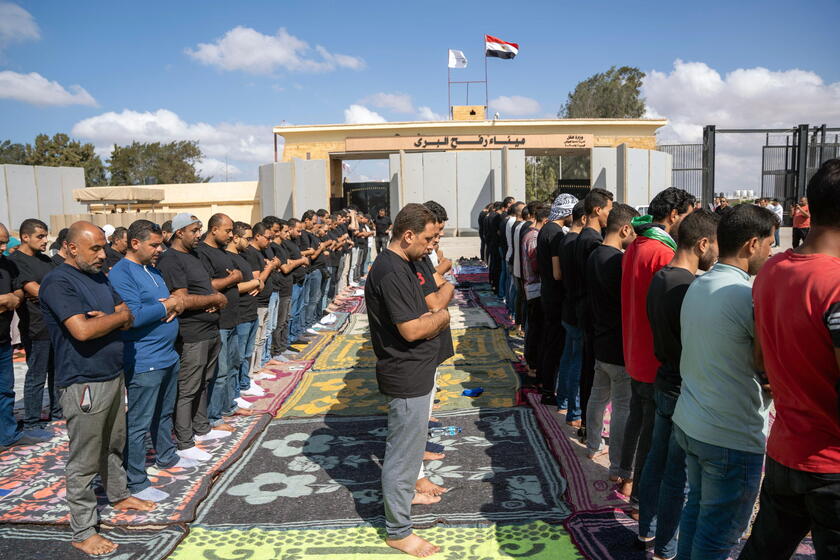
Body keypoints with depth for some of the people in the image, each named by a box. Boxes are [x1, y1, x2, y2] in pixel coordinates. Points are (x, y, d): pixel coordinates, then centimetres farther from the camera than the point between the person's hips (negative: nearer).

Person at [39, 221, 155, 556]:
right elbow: (82, 330, -27)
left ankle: (119, 495, 43)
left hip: (113, 376, 8)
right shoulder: (58, 282, -16)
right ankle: (83, 531, 15)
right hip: (84, 384, -8)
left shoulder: (99, 277, 11)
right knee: (84, 462, 3)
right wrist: (119, 316, -11)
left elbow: (128, 320, 8)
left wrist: (107, 317, -14)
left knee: (114, 445, 24)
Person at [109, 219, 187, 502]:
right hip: (144, 362, -9)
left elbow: (175, 298, 18)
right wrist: (167, 305, -15)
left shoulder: (153, 269, 12)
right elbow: (134, 316, -27)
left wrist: (175, 305, -6)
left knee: (165, 413, 24)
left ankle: (166, 456, 42)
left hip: (168, 355, 9)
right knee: (138, 423, 0)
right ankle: (136, 482, 9)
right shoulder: (121, 274, -16)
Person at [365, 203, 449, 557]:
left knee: (410, 443, 28)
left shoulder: (402, 264, 9)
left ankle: (407, 489, 50)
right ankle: (398, 531, 16)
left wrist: (431, 321, -3)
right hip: (406, 378, -11)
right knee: (404, 452, 2)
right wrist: (440, 318, -8)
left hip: (415, 372, 11)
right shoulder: (390, 272, -24)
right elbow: (411, 330, -25)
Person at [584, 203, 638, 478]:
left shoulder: (594, 256, 6)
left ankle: (594, 445, 40)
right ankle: (619, 469, 10)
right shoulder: (618, 261, -23)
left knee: (599, 395, 23)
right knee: (623, 407, 1)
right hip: (620, 346, -9)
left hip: (600, 341, 9)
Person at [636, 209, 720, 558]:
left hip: (663, 382, 8)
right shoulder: (690, 288, -24)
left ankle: (647, 527, 37)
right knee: (678, 475, 6)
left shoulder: (659, 278, 2)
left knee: (657, 459, 21)